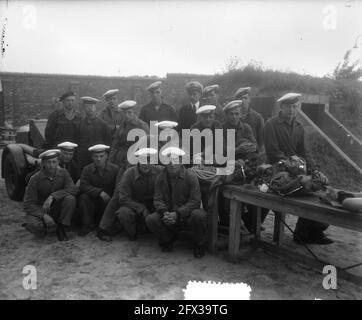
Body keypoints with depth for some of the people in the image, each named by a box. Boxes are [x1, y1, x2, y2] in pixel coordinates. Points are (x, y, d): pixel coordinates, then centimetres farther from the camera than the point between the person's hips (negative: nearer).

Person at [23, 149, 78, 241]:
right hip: (39, 210, -1)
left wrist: (52, 196, -33)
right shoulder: (35, 179, -14)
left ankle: (60, 228, -11)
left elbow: (73, 189, -21)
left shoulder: (63, 173, -8)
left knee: (70, 199, -29)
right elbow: (28, 204, -15)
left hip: (57, 208, 2)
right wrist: (44, 215, -31)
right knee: (34, 225, -34)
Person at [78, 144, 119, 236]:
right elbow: (83, 186, -15)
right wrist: (99, 192, -29)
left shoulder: (115, 169, -4)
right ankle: (88, 225, -12)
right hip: (93, 201, 1)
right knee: (83, 197, -27)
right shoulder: (87, 169, -1)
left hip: (109, 201, -1)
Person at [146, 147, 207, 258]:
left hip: (187, 215, -2)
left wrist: (177, 214, -26)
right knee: (150, 219, -22)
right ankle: (167, 241, 8)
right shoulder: (160, 178, 1)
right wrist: (164, 213, -23)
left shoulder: (190, 176, -9)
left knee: (199, 215, -34)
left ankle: (199, 245, -5)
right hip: (168, 216, 3)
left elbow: (195, 201, -14)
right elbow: (157, 199, -1)